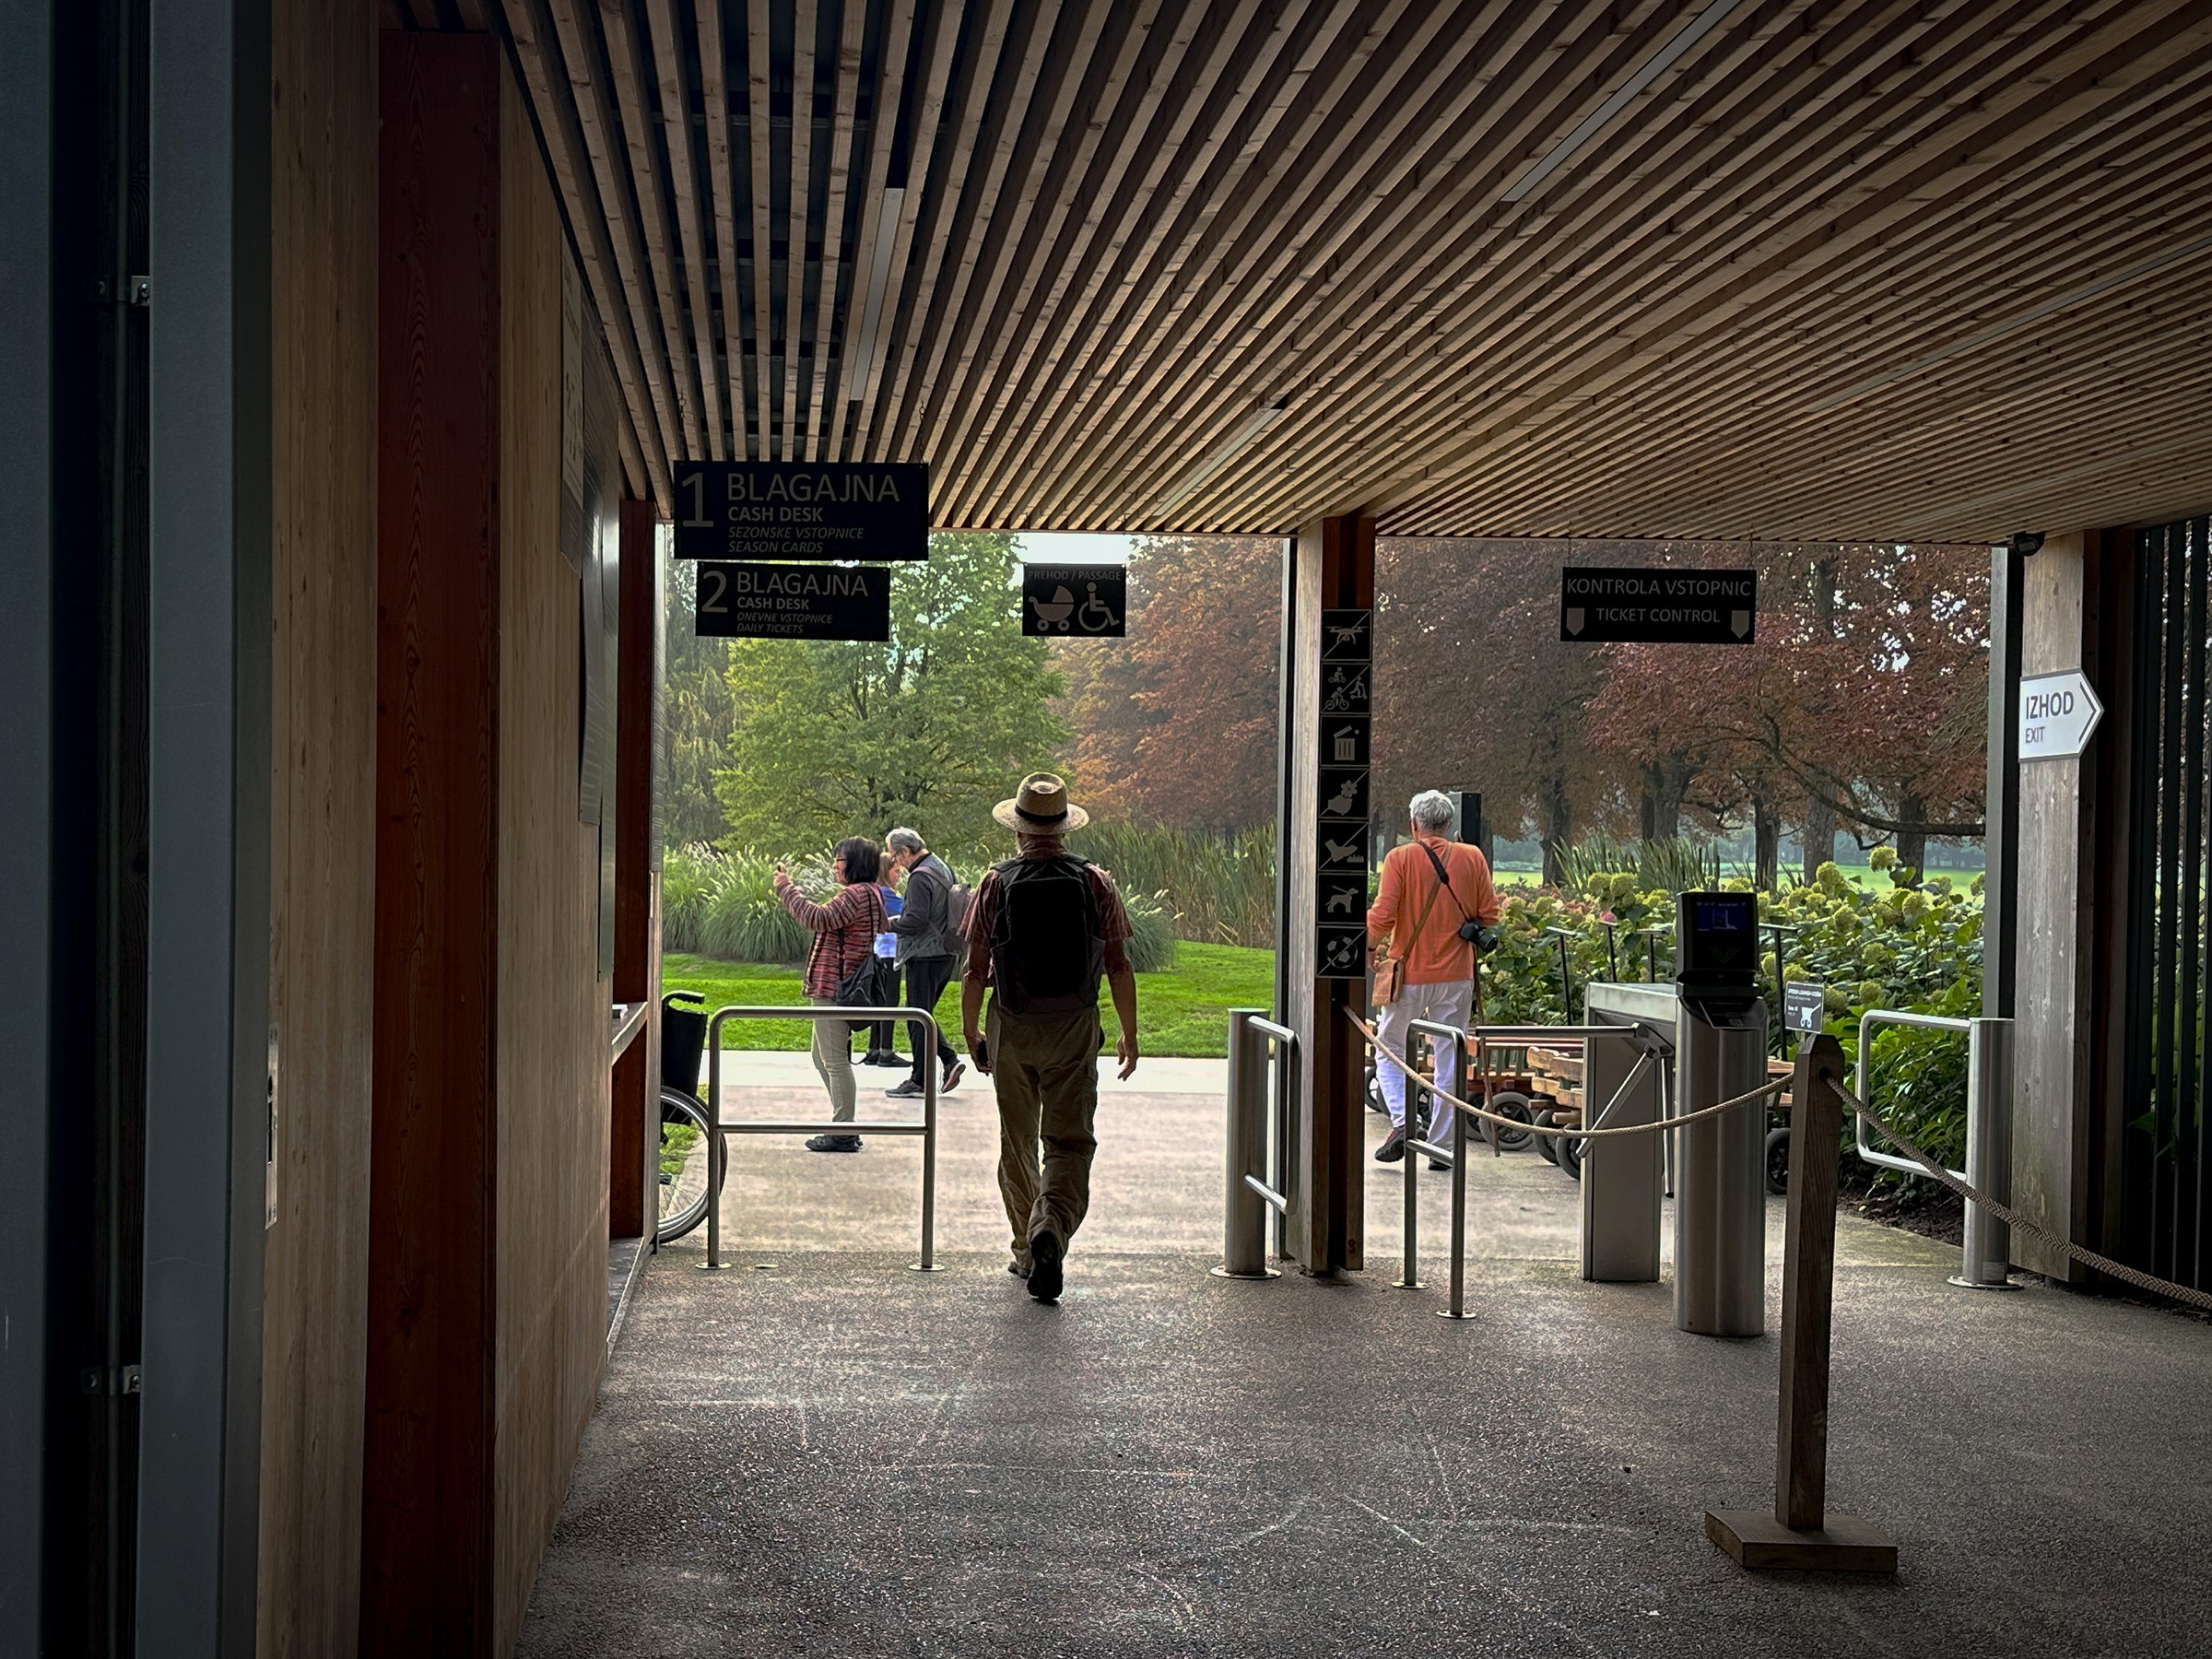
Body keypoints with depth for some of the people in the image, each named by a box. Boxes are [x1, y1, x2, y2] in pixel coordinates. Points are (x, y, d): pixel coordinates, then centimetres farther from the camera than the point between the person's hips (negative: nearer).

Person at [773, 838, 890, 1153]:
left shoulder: (856, 894, -16)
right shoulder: (868, 893, 18)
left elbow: (819, 919, -26)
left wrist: (787, 890, -18)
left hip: (834, 987, -12)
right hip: (834, 987, 12)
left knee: (835, 1060, -7)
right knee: (824, 1058, 18)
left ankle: (843, 1133, -3)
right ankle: (844, 1127, 22)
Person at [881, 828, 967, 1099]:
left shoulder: (920, 877, -17)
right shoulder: (943, 868, 13)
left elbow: (915, 920, -23)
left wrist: (889, 923, -7)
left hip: (924, 956, -10)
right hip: (945, 952, 10)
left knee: (917, 1018, -1)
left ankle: (920, 1081, 4)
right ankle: (950, 1059, 7)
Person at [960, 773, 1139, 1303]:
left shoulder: (996, 883, -4)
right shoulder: (1095, 882, -3)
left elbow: (976, 968, -2)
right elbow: (1119, 966, -1)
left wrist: (971, 1030, 12)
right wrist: (1129, 1035, 9)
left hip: (1012, 1029, 1)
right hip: (1075, 1026, -1)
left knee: (1018, 1142, 15)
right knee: (1070, 1142, 0)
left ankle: (1026, 1250, 22)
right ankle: (1051, 1232, -23)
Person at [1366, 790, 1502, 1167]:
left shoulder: (1400, 858, -8)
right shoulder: (1473, 858, 0)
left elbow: (1382, 917, -13)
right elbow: (1489, 917, 3)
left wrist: (1371, 947, 5)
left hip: (1409, 971, -2)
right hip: (1456, 977, 2)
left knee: (1389, 1050, 15)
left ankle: (1401, 1122, -3)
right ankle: (1442, 1146, 11)